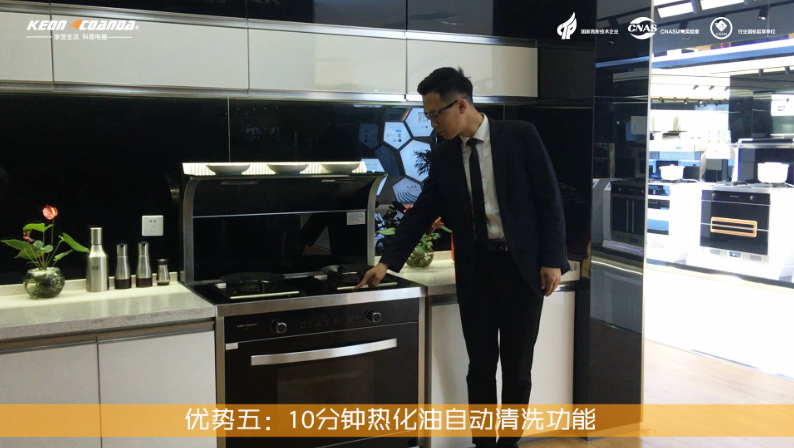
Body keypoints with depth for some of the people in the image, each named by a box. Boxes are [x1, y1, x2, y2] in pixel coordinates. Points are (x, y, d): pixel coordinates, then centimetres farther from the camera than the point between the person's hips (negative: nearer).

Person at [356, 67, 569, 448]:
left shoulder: (520, 136, -5)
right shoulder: (443, 155, 5)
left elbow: (549, 199, -5)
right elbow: (422, 211, 8)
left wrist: (552, 259, -10)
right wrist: (387, 262, 4)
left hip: (522, 265, -2)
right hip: (475, 269, 3)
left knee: (517, 367, 7)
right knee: (480, 367, 7)